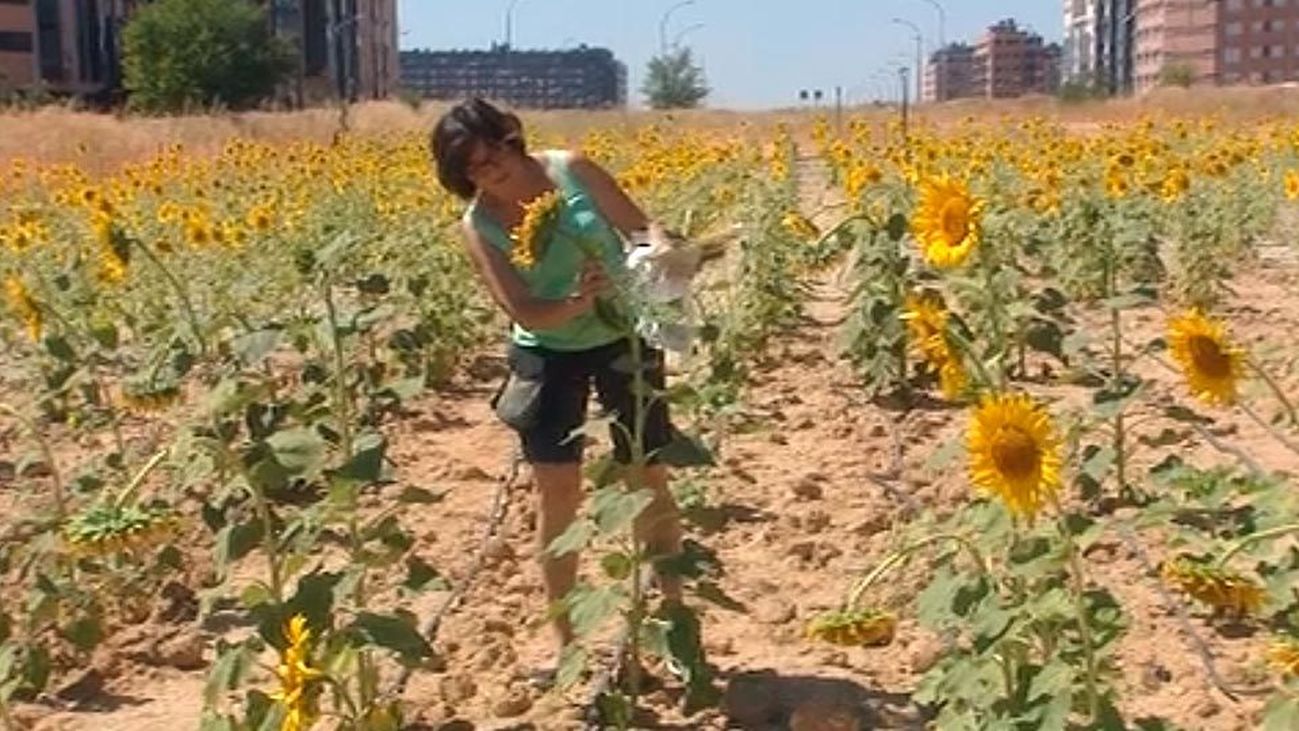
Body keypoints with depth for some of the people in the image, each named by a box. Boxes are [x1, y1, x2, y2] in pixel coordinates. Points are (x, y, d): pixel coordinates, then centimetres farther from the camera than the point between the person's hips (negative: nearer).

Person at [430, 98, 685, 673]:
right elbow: (524, 312, -19)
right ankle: (564, 641, 16)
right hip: (549, 355, 0)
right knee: (557, 495, 0)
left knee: (649, 481, 9)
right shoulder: (479, 226, -12)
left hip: (624, 340, 0)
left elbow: (639, 225, -7)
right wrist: (577, 303, -38)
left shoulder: (571, 169, -12)